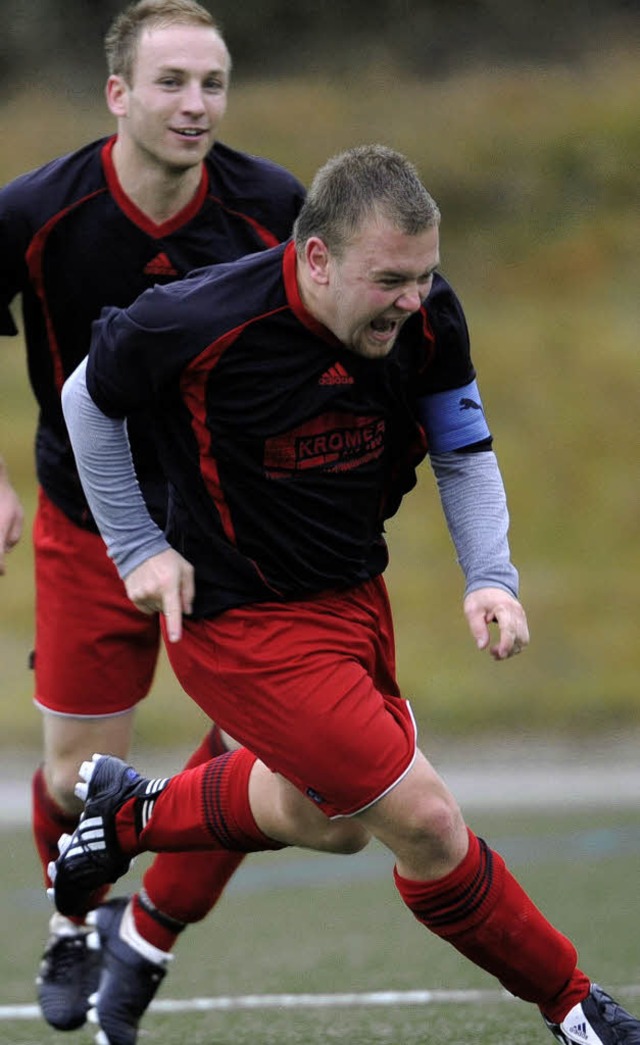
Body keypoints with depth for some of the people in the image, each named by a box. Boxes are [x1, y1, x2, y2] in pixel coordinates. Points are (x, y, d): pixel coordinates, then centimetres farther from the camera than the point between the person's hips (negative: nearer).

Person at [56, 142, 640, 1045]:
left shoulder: (427, 317, -14)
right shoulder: (202, 324, -28)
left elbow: (466, 454, 2)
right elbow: (89, 400, -8)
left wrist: (491, 579, -12)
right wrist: (139, 547, -6)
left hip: (353, 592, 7)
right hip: (241, 619, -7)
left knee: (315, 815, 27)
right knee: (424, 820, -11)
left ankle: (129, 814, 50)